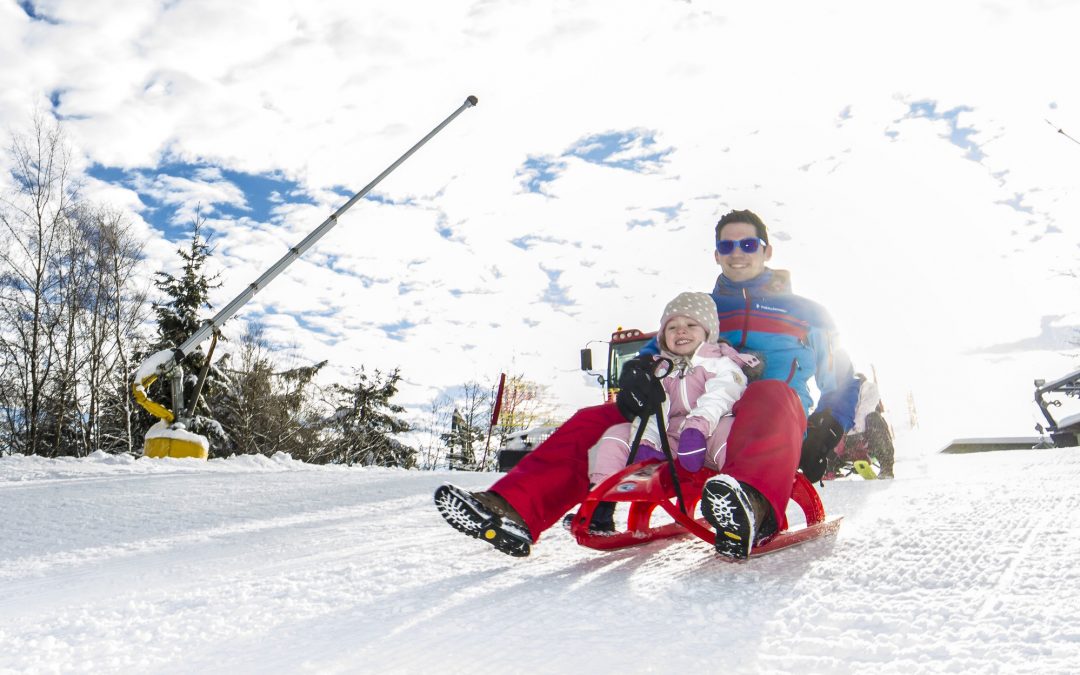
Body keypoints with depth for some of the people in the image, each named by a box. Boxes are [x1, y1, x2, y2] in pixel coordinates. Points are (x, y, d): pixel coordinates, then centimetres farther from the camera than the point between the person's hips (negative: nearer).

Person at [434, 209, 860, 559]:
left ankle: (752, 505, -70)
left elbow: (842, 385, 17)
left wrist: (825, 432, -5)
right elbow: (656, 352, 16)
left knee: (772, 396, -39)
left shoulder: (805, 313, 22)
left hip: (763, 433, -3)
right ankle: (513, 512, -33)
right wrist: (637, 373, -11)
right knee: (594, 421, -15)